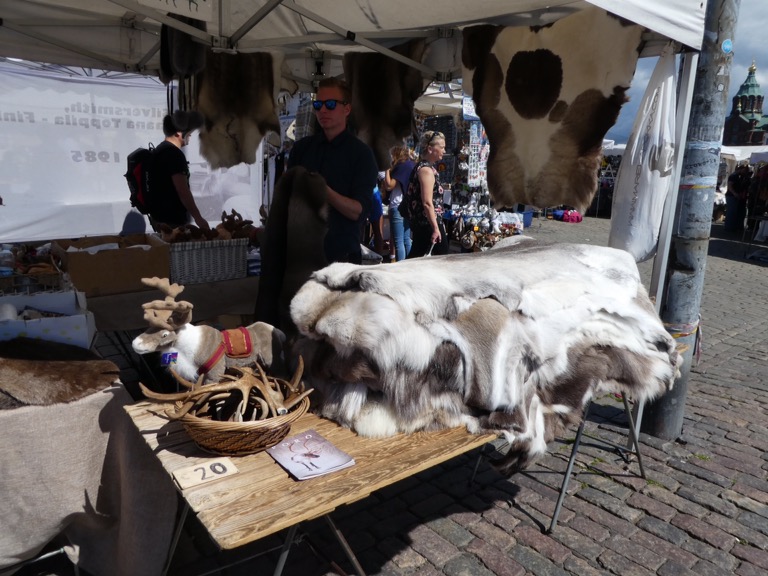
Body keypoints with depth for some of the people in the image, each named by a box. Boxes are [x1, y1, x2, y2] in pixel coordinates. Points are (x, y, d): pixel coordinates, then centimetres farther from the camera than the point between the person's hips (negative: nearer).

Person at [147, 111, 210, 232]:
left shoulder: (160, 150, 14)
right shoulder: (174, 154, -16)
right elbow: (183, 192, -21)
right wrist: (198, 218, -18)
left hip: (159, 216, 10)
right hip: (171, 219, -10)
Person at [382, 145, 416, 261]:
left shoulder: (402, 166, -10)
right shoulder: (412, 165, 17)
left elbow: (389, 185, -14)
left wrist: (388, 171, -1)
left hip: (398, 207, -9)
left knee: (398, 241, -7)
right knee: (407, 239, 13)